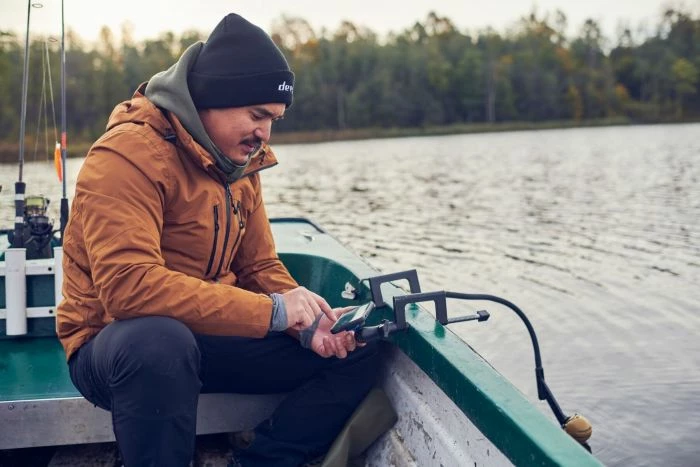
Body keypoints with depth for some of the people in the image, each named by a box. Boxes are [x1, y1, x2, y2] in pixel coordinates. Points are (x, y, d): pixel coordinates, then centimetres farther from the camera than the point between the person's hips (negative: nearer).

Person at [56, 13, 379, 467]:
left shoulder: (239, 161, 5)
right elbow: (129, 285, -33)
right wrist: (272, 311, -30)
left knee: (355, 354, -4)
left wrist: (307, 321, -14)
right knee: (160, 343, -43)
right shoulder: (129, 155, -21)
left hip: (209, 335, 7)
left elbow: (261, 268, 8)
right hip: (117, 341, -7)